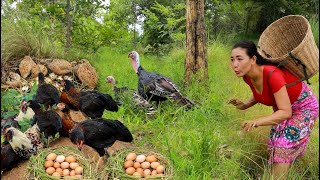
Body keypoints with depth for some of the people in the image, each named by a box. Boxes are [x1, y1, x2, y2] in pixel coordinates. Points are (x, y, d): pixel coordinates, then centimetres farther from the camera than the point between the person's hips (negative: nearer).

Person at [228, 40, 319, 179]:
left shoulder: (272, 74, -39)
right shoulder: (248, 77, -17)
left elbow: (286, 112, -37)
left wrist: (257, 122, -49)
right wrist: (245, 105, -13)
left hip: (304, 106, -7)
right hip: (282, 107, 7)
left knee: (283, 147, -11)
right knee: (274, 144, 12)